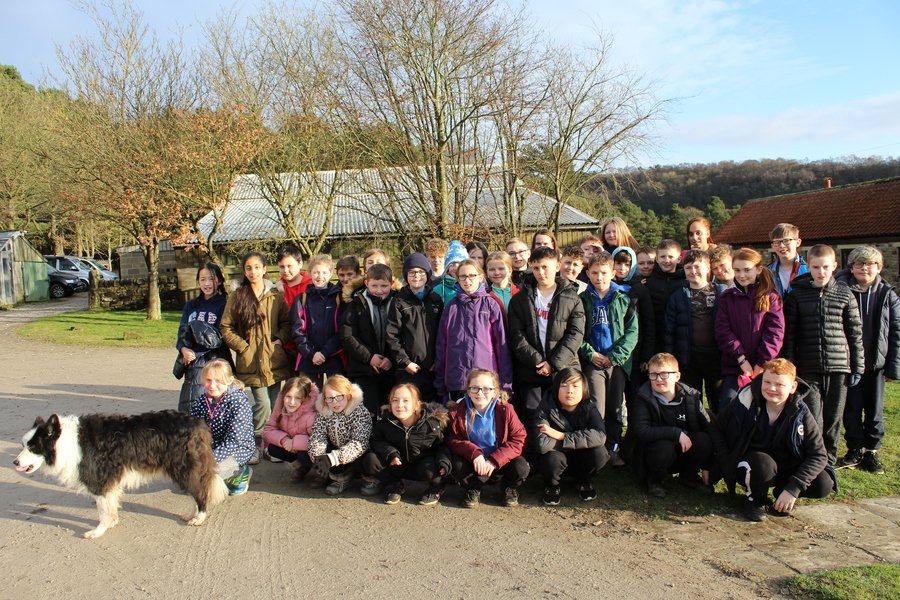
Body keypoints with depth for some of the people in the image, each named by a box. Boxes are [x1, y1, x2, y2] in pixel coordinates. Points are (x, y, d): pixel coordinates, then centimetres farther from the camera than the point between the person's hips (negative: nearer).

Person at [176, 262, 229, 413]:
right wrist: (183, 349, -12)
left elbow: (220, 339, -7)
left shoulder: (224, 305, -2)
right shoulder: (191, 306, 16)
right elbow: (182, 332, 9)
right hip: (193, 366, 5)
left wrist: (196, 354, -9)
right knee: (187, 409, 4)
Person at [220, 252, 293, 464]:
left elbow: (287, 323, 8)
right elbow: (226, 327, 3)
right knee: (263, 404, -8)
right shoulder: (236, 297, 3)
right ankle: (254, 445, 11)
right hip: (250, 360, -2)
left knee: (274, 405, 6)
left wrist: (280, 339, -8)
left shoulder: (276, 297, 5)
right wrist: (242, 347, -6)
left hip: (274, 358, 2)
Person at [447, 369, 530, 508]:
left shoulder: (505, 409, -14)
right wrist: (474, 452, -28)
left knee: (521, 468, -29)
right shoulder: (457, 411, -10)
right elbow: (453, 440, -9)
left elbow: (519, 439, -16)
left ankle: (510, 488, 9)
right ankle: (472, 489, 5)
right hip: (473, 460, 1)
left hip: (500, 461, 0)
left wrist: (494, 461, -25)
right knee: (458, 466, -31)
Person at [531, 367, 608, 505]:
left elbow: (599, 436, -33)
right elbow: (541, 443, -35)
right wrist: (579, 442, -25)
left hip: (581, 461, 2)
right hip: (557, 462, -2)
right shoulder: (547, 407, -21)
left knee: (599, 453, -28)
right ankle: (552, 486, 1)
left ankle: (583, 482, 6)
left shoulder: (589, 408, -14)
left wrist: (562, 436, -33)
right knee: (553, 458, -35)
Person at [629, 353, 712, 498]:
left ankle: (689, 475, 5)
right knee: (664, 447, -35)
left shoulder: (691, 396, -8)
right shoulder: (644, 399, -17)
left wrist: (706, 467, -7)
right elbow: (640, 431, -28)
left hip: (682, 454, 4)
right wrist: (676, 433, -31)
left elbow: (707, 428, -6)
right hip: (652, 454, -3)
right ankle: (655, 480, -3)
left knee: (703, 440, -23)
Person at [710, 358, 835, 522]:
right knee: (763, 464, -37)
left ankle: (782, 493, 8)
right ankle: (754, 499, -6)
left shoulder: (801, 414, -14)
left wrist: (793, 489, -24)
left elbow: (819, 455, -14)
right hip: (748, 466, -3)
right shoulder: (747, 402, -18)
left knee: (824, 484, -22)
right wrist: (727, 464, -14)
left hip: (784, 469, 3)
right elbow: (716, 428, -5)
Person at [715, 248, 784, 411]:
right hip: (733, 366, 1)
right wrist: (741, 358, -11)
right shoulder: (726, 298, 8)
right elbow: (722, 331, -1)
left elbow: (775, 332, -4)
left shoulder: (771, 297, 4)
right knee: (727, 407, -8)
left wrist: (762, 363, -11)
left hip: (764, 368, -1)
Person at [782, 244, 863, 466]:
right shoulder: (797, 295, 1)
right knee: (813, 420, -4)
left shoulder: (845, 294, 4)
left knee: (833, 419, 9)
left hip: (838, 366, 1)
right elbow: (789, 334, 2)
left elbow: (855, 333, 7)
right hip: (808, 369, -1)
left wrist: (857, 367, 4)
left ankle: (829, 461, 24)